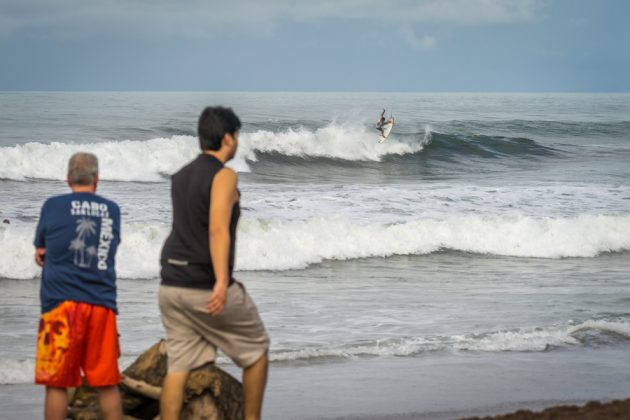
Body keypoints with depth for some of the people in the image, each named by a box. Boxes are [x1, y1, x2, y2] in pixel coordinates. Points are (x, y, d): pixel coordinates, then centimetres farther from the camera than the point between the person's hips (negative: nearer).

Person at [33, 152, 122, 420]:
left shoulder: (53, 206, 2)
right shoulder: (112, 211, 9)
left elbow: (40, 249, 14)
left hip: (62, 302, -3)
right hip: (102, 303, 3)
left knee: (56, 383, 1)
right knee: (107, 383, 6)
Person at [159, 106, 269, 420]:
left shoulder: (181, 176, 14)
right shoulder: (224, 176, -11)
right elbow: (218, 229, -25)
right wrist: (221, 282, -33)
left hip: (172, 285, 7)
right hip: (205, 287, -7)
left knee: (179, 365, 4)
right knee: (256, 348, 12)